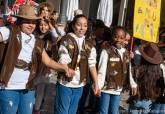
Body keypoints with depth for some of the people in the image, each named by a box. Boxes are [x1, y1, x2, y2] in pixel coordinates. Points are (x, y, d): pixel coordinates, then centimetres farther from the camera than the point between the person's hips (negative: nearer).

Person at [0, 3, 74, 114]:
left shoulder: (37, 41, 11)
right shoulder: (10, 32, -3)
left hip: (29, 88, 5)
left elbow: (48, 61, 10)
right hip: (9, 87, -4)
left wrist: (64, 67, -3)